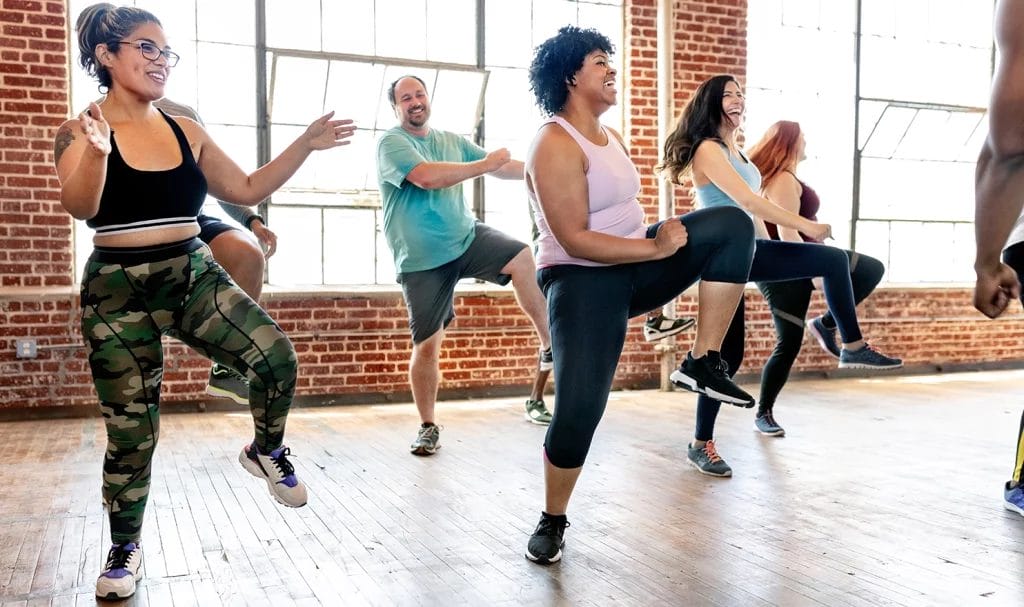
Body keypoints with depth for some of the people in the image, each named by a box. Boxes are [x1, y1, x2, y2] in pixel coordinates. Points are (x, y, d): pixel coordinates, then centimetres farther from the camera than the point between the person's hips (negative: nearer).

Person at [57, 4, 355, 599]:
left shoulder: (185, 132, 6)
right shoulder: (80, 131, -6)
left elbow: (248, 189, 11)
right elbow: (79, 207, -23)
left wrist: (305, 146, 4)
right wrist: (97, 151, -43)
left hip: (194, 274, 3)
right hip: (119, 290, -3)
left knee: (276, 356, -20)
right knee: (131, 430, 4)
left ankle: (267, 450, 10)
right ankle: (126, 547, 28)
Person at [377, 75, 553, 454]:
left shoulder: (451, 141, 15)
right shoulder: (391, 143, -5)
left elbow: (502, 166, 17)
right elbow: (428, 176, -24)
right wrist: (484, 164, -15)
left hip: (466, 237, 4)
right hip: (422, 259, -4)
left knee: (522, 257, -24)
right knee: (427, 345, -2)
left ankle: (550, 347, -14)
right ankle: (428, 426, 17)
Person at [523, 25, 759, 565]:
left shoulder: (608, 136, 12)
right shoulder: (556, 145, -17)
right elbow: (574, 241, -23)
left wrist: (663, 241, 6)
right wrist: (656, 247, -23)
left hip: (635, 263, 8)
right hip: (582, 281, -8)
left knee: (731, 223, -11)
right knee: (579, 408, -15)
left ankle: (703, 362, -11)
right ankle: (552, 521, 13)